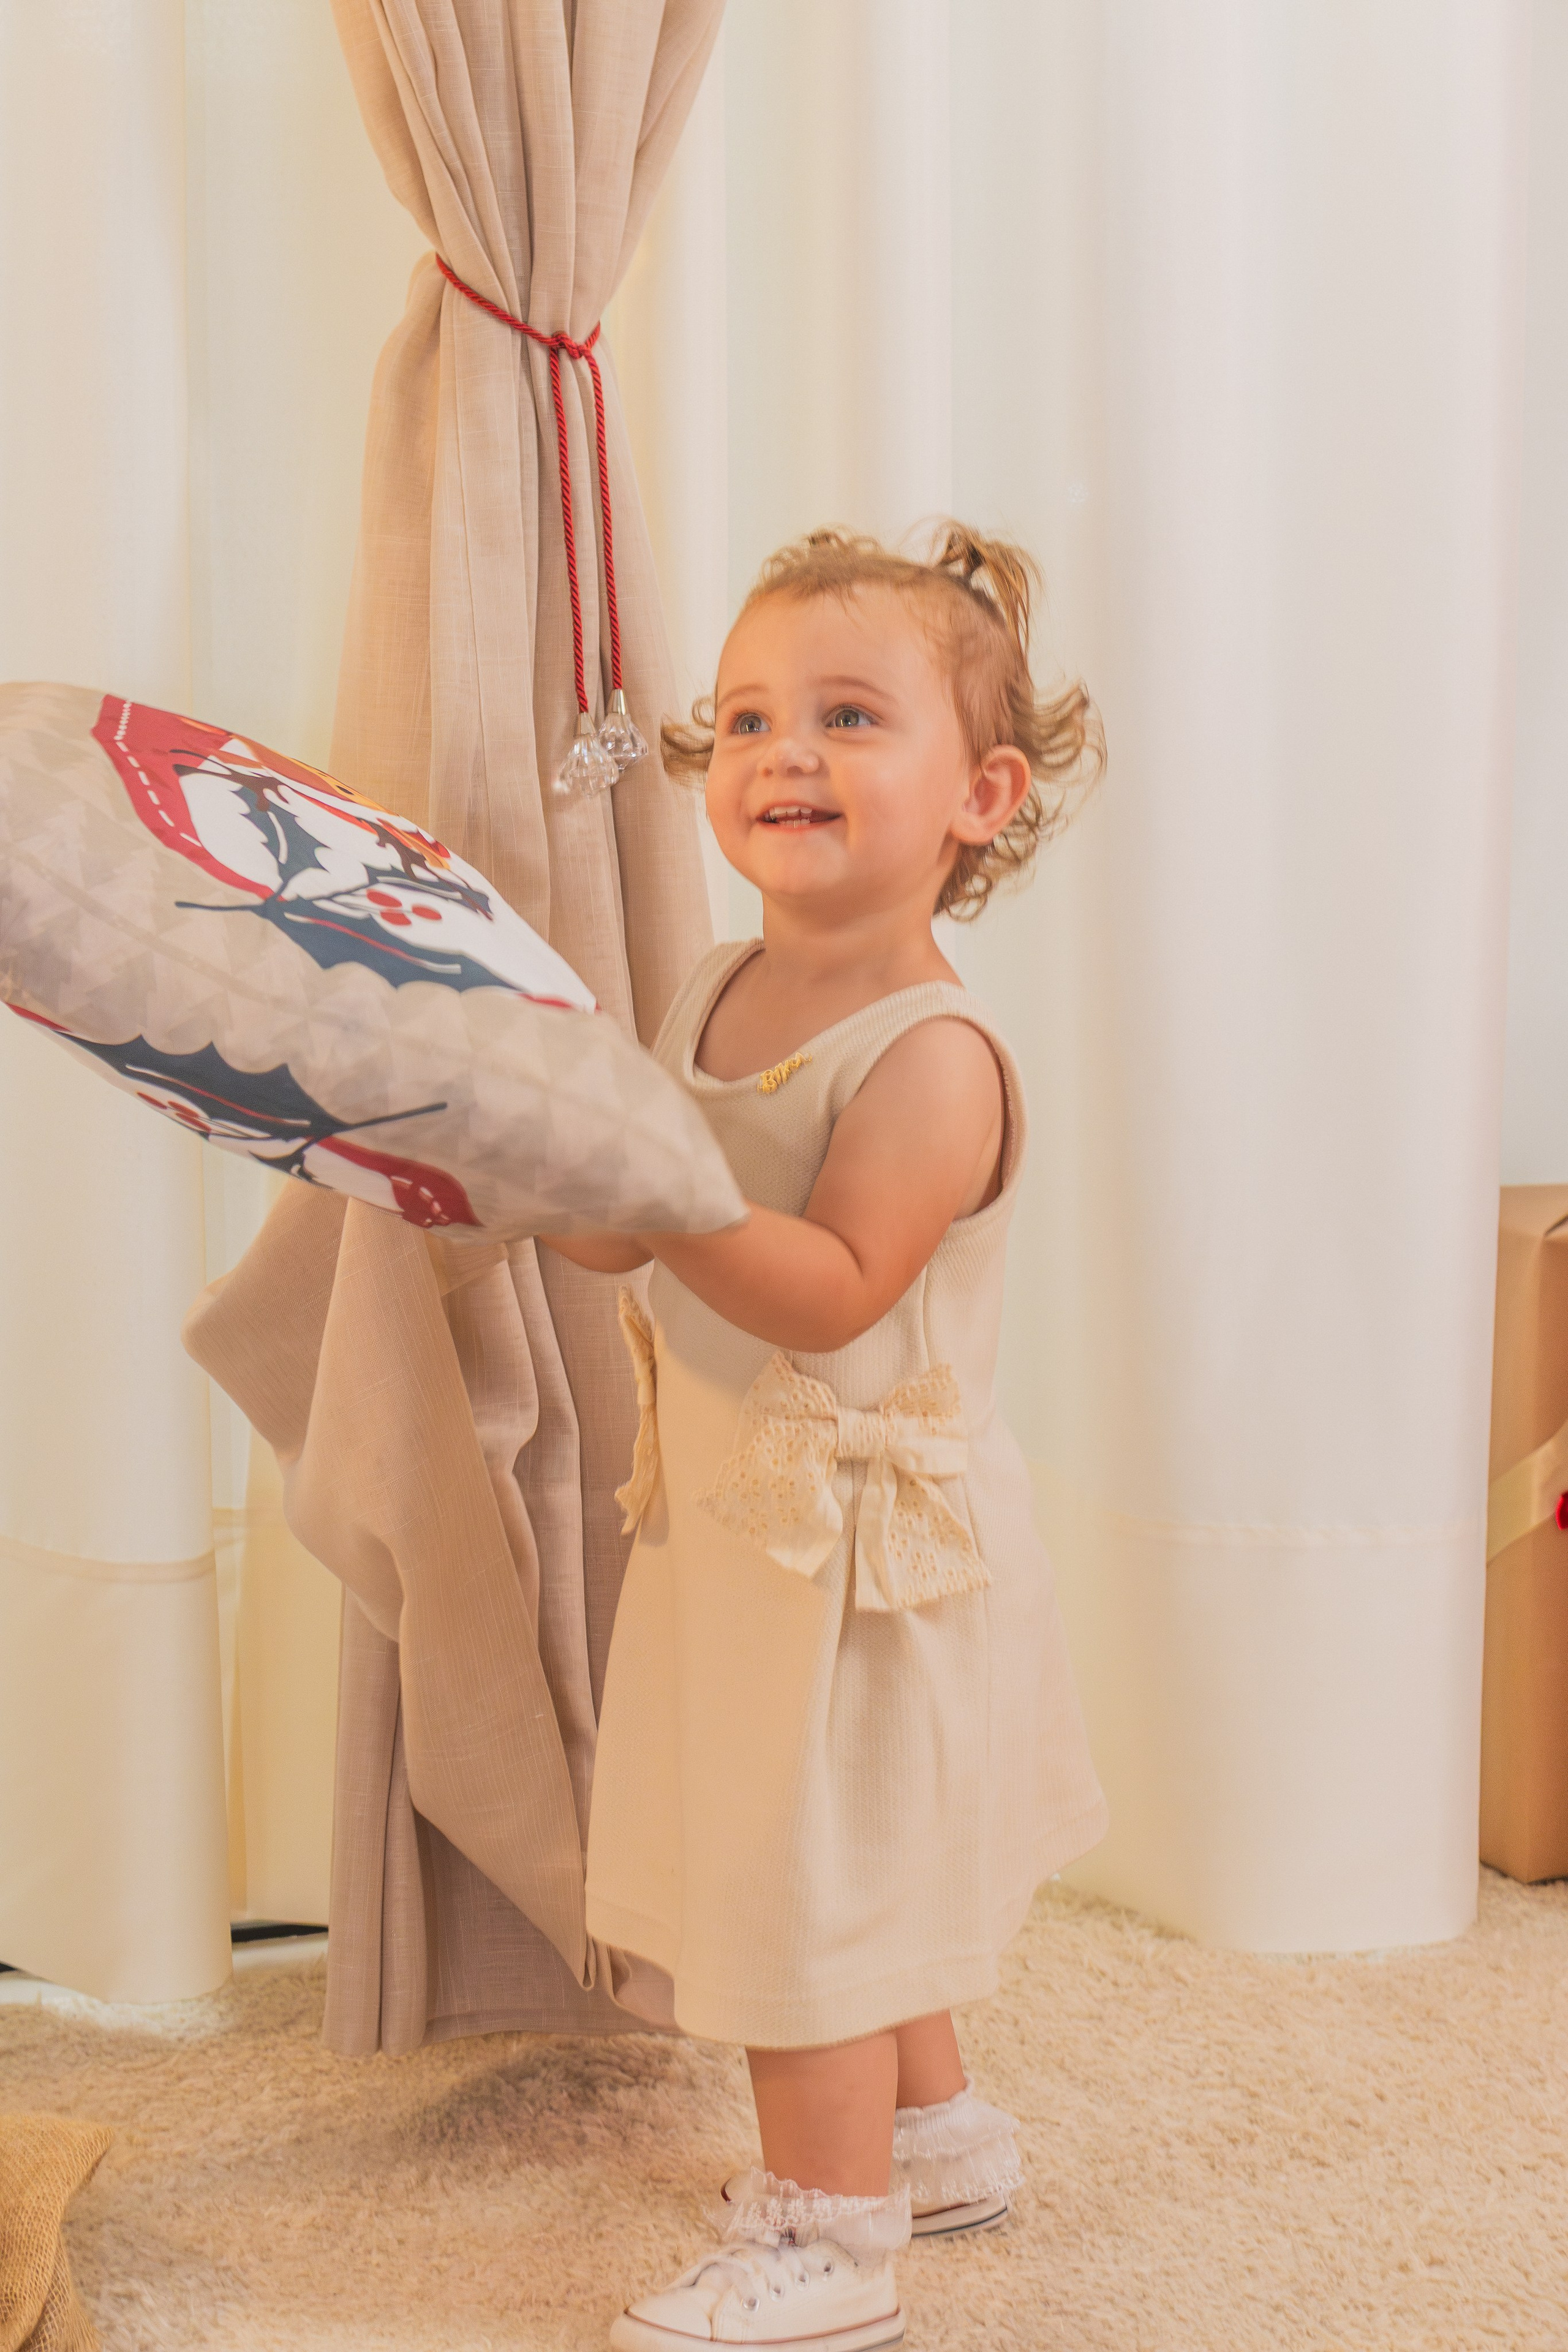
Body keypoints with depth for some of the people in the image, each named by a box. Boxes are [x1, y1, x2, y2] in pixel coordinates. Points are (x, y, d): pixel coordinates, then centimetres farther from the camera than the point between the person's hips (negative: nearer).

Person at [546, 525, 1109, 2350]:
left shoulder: (933, 1055, -22)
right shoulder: (713, 995, 3)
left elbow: (831, 1293, -28)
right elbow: (635, 1240, 9)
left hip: (859, 1530, -8)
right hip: (734, 1511, 8)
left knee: (812, 1878, 2)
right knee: (851, 1872, 22)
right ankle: (933, 2130, 43)